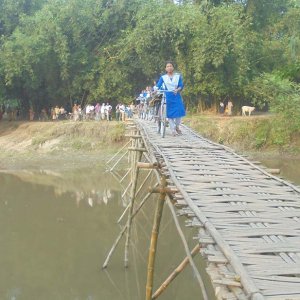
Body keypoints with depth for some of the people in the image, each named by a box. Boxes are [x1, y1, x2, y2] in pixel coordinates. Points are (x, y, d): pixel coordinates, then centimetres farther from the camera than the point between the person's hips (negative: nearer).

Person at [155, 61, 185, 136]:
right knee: (169, 113, -1)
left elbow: (181, 85, -1)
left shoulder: (178, 76, 7)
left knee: (179, 112, -9)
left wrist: (177, 90, -22)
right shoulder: (163, 77, 6)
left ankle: (177, 126, 17)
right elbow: (158, 86, -3)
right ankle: (173, 130, 9)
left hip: (176, 96, 0)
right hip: (168, 96, 0)